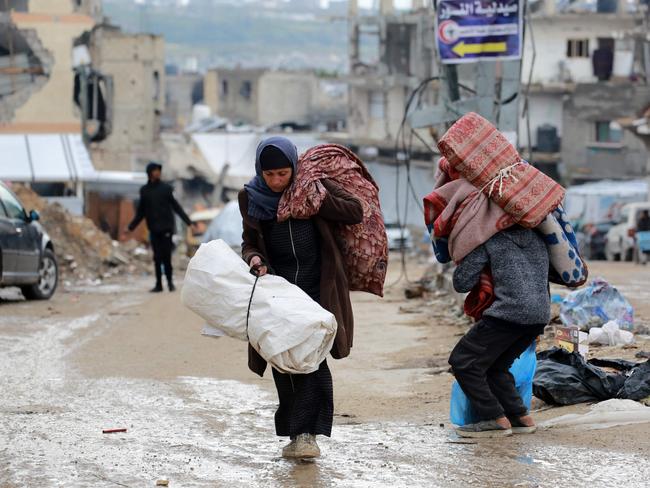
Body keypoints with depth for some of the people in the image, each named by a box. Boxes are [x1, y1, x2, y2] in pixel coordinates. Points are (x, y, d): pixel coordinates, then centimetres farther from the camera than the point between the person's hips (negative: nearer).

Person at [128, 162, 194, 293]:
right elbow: (140, 213, 16)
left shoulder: (166, 188, 1)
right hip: (154, 230, 2)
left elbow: (176, 207, 4)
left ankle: (170, 282, 3)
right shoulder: (144, 191, 8)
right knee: (157, 258, 3)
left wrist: (188, 222, 0)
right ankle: (158, 284, 8)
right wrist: (131, 227, 13)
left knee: (166, 257, -7)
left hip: (166, 228, -2)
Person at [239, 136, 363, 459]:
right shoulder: (252, 198, 3)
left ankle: (306, 432, -18)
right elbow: (249, 242, 12)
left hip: (317, 287, -3)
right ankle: (295, 433, 10)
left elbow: (355, 212, -5)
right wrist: (254, 259, -11)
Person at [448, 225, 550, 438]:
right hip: (541, 315, 7)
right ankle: (521, 418, 12)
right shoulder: (538, 236, 22)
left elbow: (462, 282, 0)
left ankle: (496, 420, -3)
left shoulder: (490, 238, 3)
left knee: (463, 361, 2)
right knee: (495, 366, 21)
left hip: (510, 311, -7)